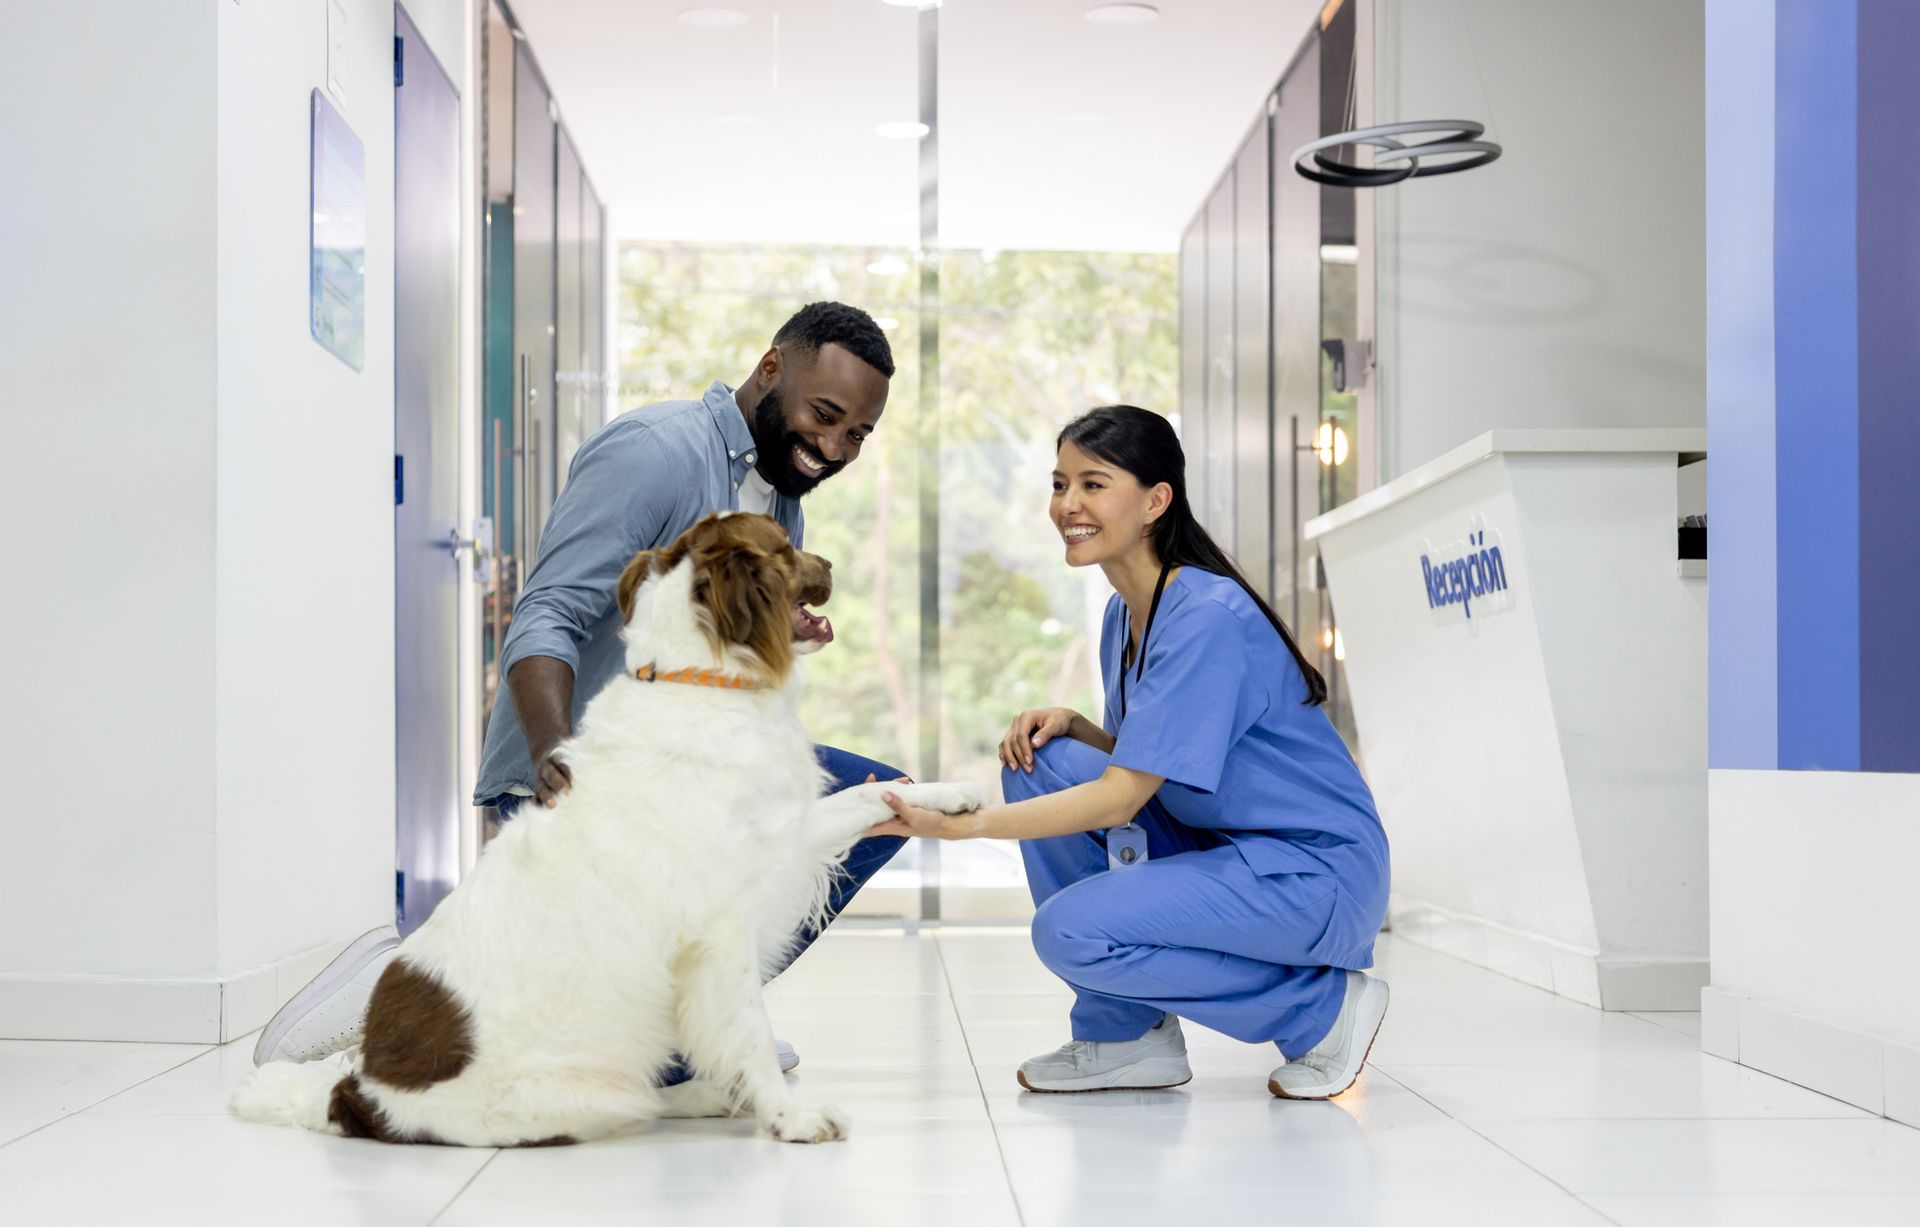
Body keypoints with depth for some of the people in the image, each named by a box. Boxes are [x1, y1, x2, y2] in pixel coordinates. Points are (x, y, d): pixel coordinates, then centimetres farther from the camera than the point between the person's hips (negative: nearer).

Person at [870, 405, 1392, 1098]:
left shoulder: (1207, 616, -21)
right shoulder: (1125, 612, 7)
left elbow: (1123, 796, -26)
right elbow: (1142, 762, 14)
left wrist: (962, 826, -31)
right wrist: (1073, 726, -6)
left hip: (1317, 869, -9)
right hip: (1221, 849, 9)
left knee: (1071, 930, -23)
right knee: (1043, 763, -4)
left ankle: (1322, 1007, -5)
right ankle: (1124, 1035, 4)